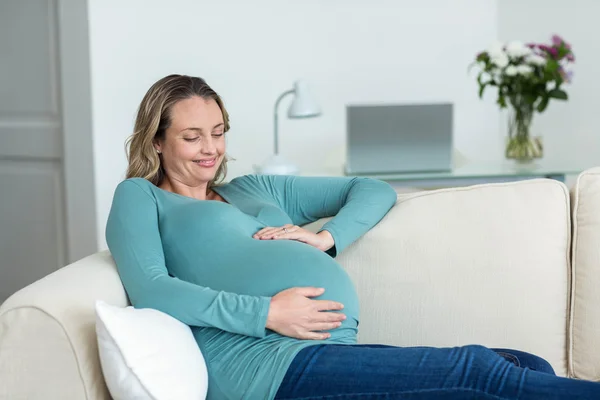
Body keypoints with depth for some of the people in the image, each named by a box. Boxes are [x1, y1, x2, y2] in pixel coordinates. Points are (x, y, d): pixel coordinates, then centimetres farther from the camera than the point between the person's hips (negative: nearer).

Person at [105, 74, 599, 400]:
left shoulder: (255, 189, 30)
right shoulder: (140, 197, 15)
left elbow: (377, 191, 32)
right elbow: (149, 289, -5)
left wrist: (327, 238, 10)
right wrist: (265, 313, -13)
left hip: (332, 350, 7)